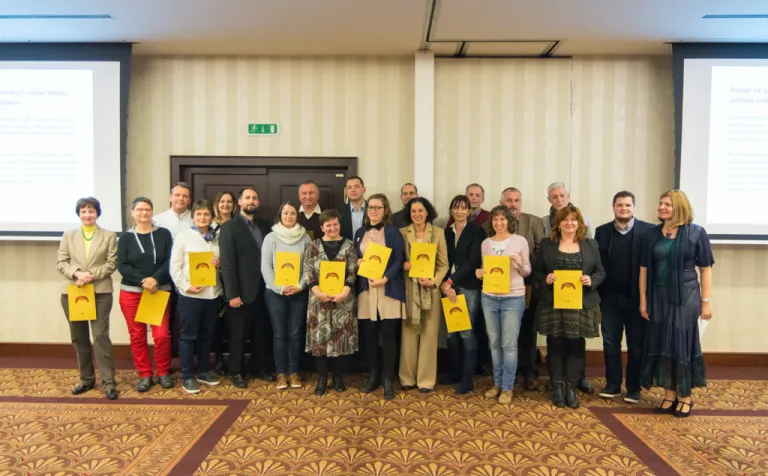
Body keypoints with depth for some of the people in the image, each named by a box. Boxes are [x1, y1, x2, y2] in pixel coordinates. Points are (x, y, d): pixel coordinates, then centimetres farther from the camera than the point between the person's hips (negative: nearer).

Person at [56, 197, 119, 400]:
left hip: (100, 291, -3)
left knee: (101, 335, -6)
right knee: (79, 337, 11)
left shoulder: (109, 236, 5)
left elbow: (112, 264, -3)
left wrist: (91, 275, -16)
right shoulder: (68, 235, 12)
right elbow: (61, 262, 4)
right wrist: (76, 273, -14)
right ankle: (86, 379, 23)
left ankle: (109, 382, -1)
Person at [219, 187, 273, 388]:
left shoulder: (265, 226, 9)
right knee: (238, 334, 8)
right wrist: (232, 294, -16)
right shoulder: (229, 227, -6)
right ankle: (236, 372, 22)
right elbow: (227, 262, -12)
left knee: (260, 333, 14)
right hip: (242, 290, -4)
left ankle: (259, 368, 29)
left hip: (262, 289, 4)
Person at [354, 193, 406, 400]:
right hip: (366, 289, 4)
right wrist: (357, 263, -5)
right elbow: (355, 258, 18)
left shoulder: (393, 232, 0)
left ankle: (388, 379, 11)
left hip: (389, 289, -4)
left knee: (388, 335, 0)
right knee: (368, 334, 7)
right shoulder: (360, 233, 13)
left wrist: (384, 279, -19)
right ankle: (374, 375, 23)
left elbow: (398, 261, -6)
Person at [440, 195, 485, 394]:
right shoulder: (446, 232, 13)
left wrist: (450, 281, -14)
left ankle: (467, 379, 4)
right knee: (451, 332, 7)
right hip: (449, 286, 4)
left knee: (466, 332, -5)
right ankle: (455, 373, 21)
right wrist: (445, 284, -6)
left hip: (469, 286, -4)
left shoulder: (477, 232, 0)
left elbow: (473, 261, -9)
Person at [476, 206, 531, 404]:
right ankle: (497, 383, 25)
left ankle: (508, 388, 12)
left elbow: (527, 272, 4)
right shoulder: (486, 243, 7)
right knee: (494, 343, 12)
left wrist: (520, 263, -16)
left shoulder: (520, 241, -1)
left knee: (509, 344, 1)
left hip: (513, 298, -3)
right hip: (489, 298, 3)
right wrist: (479, 273, -8)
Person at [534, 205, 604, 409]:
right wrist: (546, 279, -15)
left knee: (576, 346, 5)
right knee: (555, 346, 4)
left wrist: (591, 281, -13)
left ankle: (572, 388, 16)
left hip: (581, 304, 1)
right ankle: (556, 388, 16)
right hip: (553, 304, -1)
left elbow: (600, 271, 7)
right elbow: (536, 271, 5)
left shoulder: (590, 244, 7)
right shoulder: (547, 244, 5)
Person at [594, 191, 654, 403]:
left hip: (636, 297, -2)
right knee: (610, 342, 8)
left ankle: (633, 387, 21)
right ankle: (612, 384, 21)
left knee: (636, 344, 8)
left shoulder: (648, 231, -5)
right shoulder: (602, 231, 4)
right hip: (610, 297, 2)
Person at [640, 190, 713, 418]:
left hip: (686, 297, -3)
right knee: (661, 344, 6)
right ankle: (669, 395, 20)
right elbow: (644, 269, 4)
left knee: (683, 343, 3)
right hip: (659, 297, 3)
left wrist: (706, 301, -4)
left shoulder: (696, 233, -3)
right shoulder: (652, 234, 3)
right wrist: (643, 301, 2)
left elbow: (705, 269, -2)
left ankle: (685, 396, 19)